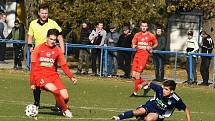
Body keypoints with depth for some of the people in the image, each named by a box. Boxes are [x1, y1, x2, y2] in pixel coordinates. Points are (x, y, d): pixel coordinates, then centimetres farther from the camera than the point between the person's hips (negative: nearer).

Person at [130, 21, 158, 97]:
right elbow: (133, 44, 16)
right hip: (137, 54, 5)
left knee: (137, 74, -11)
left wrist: (151, 48, -5)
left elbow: (156, 44, 15)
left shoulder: (150, 36, 2)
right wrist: (134, 46, -8)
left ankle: (135, 92, -3)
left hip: (144, 55, -5)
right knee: (134, 75, 0)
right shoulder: (137, 35, 12)